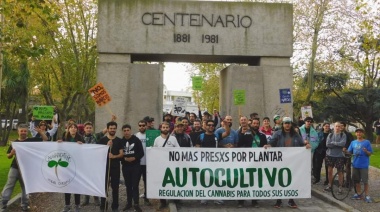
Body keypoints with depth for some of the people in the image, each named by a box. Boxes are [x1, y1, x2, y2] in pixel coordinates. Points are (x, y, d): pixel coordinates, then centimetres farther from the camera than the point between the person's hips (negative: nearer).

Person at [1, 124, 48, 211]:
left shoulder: (32, 140, -1)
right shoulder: (14, 142, 3)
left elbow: (45, 139, -4)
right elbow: (8, 156, 10)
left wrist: (40, 131, -18)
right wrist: (12, 153, -14)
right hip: (15, 167, 1)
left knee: (26, 187, 8)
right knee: (9, 185, 4)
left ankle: (24, 205, 19)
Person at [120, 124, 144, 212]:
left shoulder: (136, 140, -2)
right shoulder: (121, 141, 5)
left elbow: (141, 153, -4)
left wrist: (134, 158, -16)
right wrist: (124, 158, -12)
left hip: (135, 166, -3)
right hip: (125, 166, 3)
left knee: (135, 185, -4)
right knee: (128, 185, 10)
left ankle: (136, 204, 0)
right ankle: (129, 203, 19)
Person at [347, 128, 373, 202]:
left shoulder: (367, 142, -2)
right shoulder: (353, 142, 9)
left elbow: (369, 154, -3)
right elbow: (349, 152, 10)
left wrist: (366, 151, -24)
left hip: (364, 165, -4)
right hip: (355, 164, 4)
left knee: (365, 181, -2)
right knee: (356, 180, 11)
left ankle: (367, 196, 7)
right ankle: (358, 194, 22)